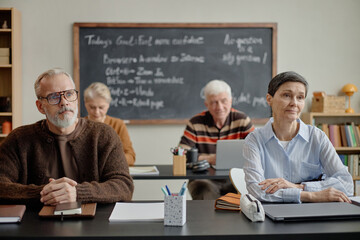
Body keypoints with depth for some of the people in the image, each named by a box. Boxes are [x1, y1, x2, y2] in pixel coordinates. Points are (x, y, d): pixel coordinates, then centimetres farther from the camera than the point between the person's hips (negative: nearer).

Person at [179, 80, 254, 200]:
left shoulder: (242, 120, 3)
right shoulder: (196, 123, -2)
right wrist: (209, 159, -20)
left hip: (234, 179, 2)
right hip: (205, 179, -1)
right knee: (204, 191, -34)